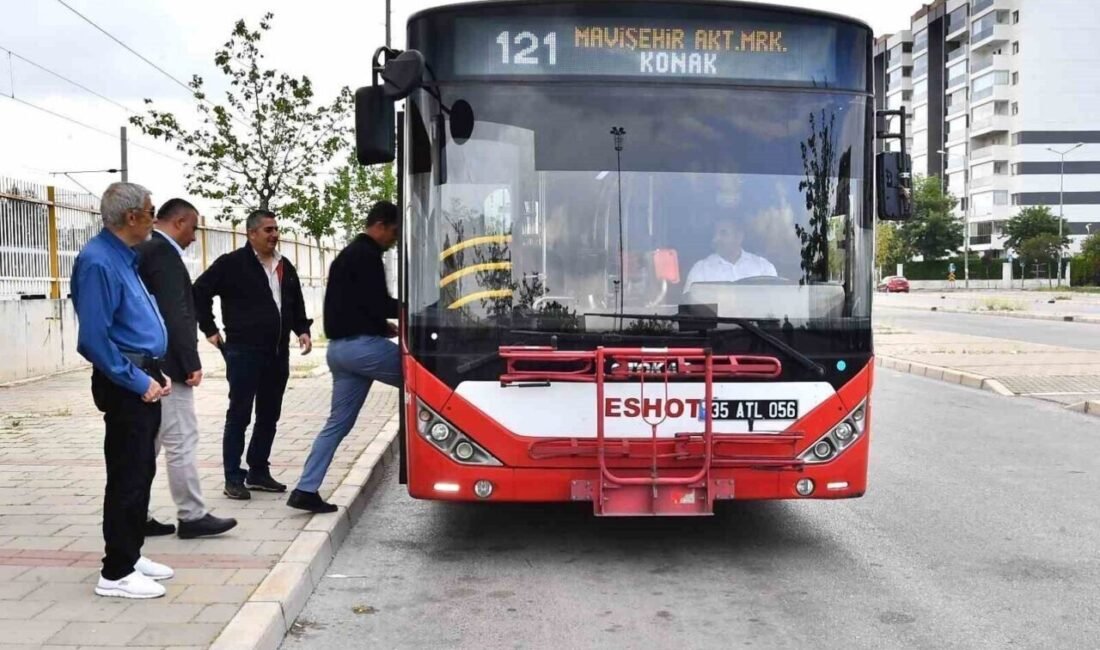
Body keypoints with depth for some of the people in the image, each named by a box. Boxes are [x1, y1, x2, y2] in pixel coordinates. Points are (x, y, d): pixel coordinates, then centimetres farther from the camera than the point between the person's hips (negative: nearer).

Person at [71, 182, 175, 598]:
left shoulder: (125, 257, 13)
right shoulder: (99, 261, -18)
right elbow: (94, 338, -23)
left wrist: (155, 374, 12)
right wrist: (138, 382, -17)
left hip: (144, 380, 10)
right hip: (125, 386, -10)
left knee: (142, 471, 16)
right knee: (127, 476, -3)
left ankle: (131, 554, 28)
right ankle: (116, 573, 7)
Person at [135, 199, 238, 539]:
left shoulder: (139, 252, 16)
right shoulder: (164, 253, -14)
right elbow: (175, 314, -20)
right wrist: (192, 363, -17)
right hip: (165, 364, -10)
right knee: (182, 442, -4)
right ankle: (192, 516, 2)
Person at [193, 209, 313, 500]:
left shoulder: (285, 267, 13)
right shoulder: (232, 264, -7)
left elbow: (296, 304, 22)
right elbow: (199, 292, -4)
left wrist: (302, 330, 7)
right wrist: (210, 329, -4)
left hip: (278, 353, 7)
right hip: (244, 352, -7)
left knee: (269, 416, 12)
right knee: (239, 416, -1)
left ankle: (258, 471, 23)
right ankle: (233, 478, 6)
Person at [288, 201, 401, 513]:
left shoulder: (348, 254, 23)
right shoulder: (367, 255, -10)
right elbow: (379, 304, -16)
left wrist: (382, 326, 17)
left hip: (340, 346, 10)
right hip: (362, 345, -10)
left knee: (338, 422, 10)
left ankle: (306, 490, 8)